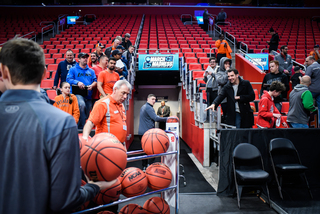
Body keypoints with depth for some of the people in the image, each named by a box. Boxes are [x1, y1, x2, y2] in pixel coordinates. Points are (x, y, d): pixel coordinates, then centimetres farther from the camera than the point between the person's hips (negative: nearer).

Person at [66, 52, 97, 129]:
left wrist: (92, 85, -11)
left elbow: (95, 81, 12)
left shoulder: (91, 71, 20)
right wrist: (77, 82, -20)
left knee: (86, 115, 7)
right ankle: (81, 127, -26)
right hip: (77, 93, -5)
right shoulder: (73, 69, 8)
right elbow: (68, 79, -3)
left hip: (88, 95, 5)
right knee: (81, 104, -35)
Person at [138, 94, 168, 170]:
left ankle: (144, 167, 19)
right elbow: (156, 118, -21)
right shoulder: (149, 108, -13)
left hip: (141, 132, 10)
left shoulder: (143, 107, 18)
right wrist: (167, 119, -18)